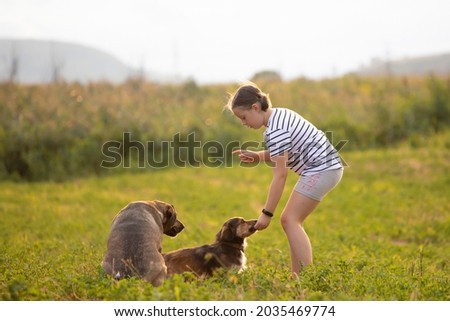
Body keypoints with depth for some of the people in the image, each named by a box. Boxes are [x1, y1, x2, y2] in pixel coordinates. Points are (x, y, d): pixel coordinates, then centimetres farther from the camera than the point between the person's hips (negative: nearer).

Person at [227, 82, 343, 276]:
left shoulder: (275, 130, -19)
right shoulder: (278, 114, 10)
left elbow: (280, 175, -20)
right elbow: (282, 155, 21)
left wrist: (267, 213, -16)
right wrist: (257, 156, 4)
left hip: (321, 169, -10)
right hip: (325, 167, 10)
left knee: (290, 219, -13)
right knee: (291, 220, 9)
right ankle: (297, 277, 8)